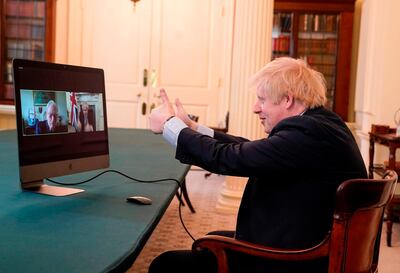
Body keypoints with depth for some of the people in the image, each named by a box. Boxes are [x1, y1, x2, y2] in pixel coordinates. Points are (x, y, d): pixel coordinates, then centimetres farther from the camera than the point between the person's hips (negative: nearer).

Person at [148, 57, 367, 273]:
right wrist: (192, 128, 10)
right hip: (307, 249, 10)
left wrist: (169, 124, -11)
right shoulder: (320, 122, 6)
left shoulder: (308, 133, -25)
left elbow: (229, 158, -24)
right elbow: (249, 150, 9)